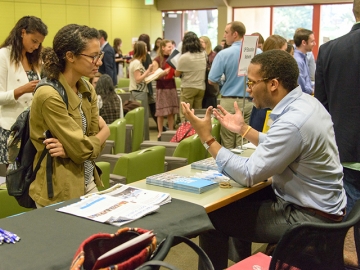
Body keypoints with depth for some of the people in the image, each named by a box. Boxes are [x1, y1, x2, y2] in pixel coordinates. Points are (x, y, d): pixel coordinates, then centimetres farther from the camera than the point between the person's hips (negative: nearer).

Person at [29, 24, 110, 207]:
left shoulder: (87, 90, 4)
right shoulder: (49, 95, -23)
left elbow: (94, 141, 1)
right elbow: (82, 149, -22)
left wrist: (70, 148, -19)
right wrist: (103, 133, -3)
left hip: (88, 182, 8)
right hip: (59, 191, -7)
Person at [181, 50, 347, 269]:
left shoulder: (293, 122, -29)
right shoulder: (305, 102, 1)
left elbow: (248, 175, -22)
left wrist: (207, 138, -17)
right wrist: (243, 128, 14)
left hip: (310, 216, -9)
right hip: (316, 202, 9)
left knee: (213, 217, -5)